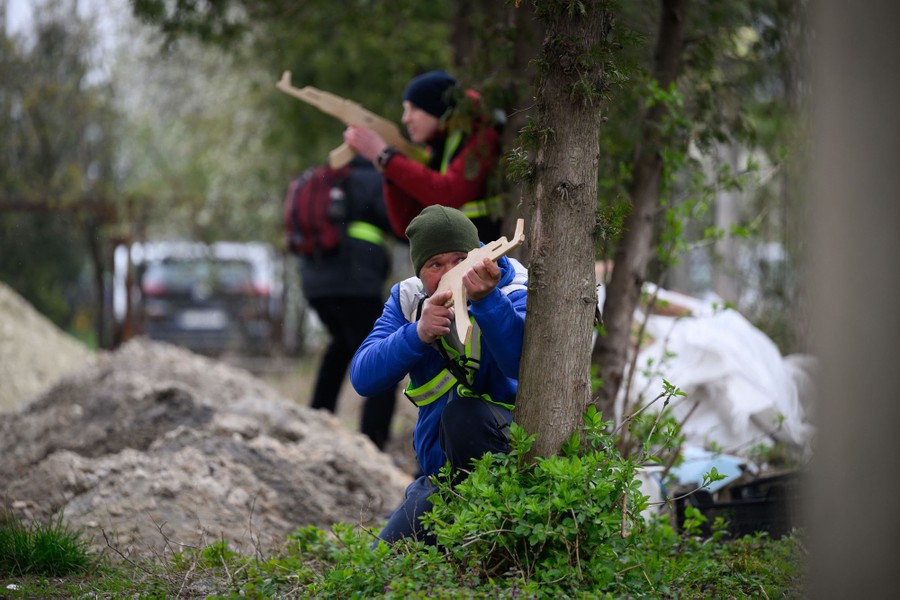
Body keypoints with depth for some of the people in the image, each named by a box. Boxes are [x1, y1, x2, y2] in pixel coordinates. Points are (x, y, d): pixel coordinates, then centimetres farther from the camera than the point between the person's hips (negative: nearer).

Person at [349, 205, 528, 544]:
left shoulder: (515, 293, -13)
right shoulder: (407, 300, 1)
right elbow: (363, 379, -13)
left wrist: (486, 300, -49)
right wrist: (418, 334, -30)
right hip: (441, 475, 5)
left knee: (462, 413, -35)